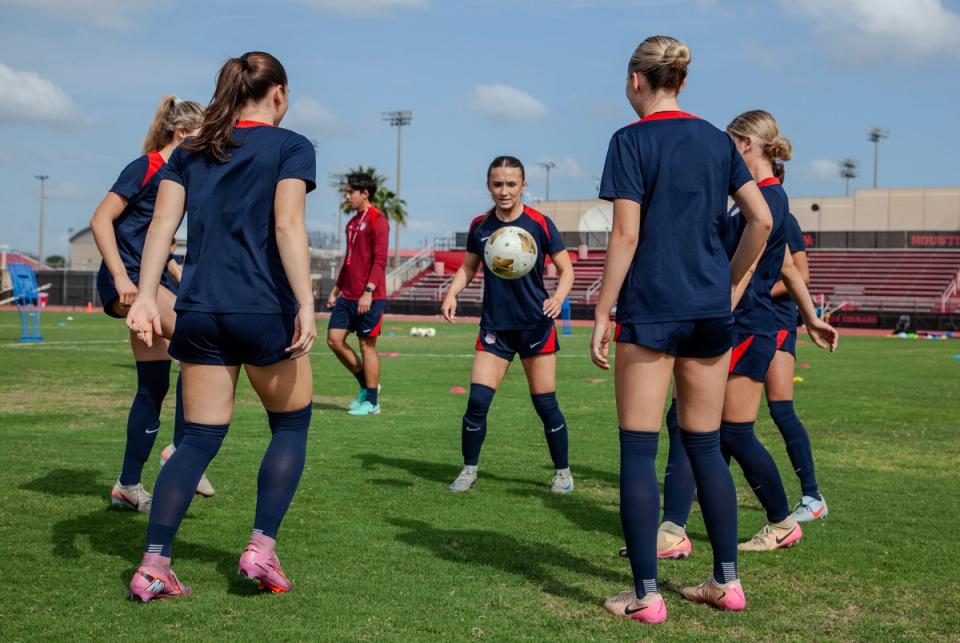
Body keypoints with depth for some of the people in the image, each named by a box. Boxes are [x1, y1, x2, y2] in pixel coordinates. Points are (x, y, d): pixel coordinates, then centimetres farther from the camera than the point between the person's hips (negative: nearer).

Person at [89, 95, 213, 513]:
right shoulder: (145, 168, -9)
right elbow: (101, 220, -15)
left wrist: (181, 276, 18)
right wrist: (120, 276, -22)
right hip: (127, 281, -9)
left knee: (154, 386, 6)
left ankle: (128, 485, 14)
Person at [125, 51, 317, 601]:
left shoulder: (190, 152, 14)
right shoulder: (290, 147, 0)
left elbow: (163, 224, 3)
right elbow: (288, 225, -13)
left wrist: (146, 297, -1)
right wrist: (306, 304, -17)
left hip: (200, 312, 5)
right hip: (264, 311, -4)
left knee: (200, 439, 9)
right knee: (291, 426, 14)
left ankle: (153, 566, 1)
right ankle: (262, 549, 6)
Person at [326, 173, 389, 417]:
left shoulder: (377, 220, -10)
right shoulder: (353, 222, 17)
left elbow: (380, 260, -16)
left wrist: (368, 291, -22)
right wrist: (336, 289, 21)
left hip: (369, 297, -8)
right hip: (348, 295, 9)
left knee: (367, 345, -3)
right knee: (334, 339, 4)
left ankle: (371, 401, 7)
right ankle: (366, 386, 18)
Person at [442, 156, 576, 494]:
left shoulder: (539, 223, -7)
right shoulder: (480, 226, 2)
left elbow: (566, 269, -3)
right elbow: (468, 267, 15)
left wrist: (558, 297, -22)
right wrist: (452, 293, -5)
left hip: (535, 325, -2)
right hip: (495, 326, 2)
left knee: (545, 403, 0)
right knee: (477, 400, -7)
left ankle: (563, 472, 18)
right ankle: (469, 469, 11)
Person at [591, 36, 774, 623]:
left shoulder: (632, 141, -6)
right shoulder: (717, 139, 10)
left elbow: (626, 235, -11)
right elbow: (762, 219, 7)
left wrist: (602, 314, -7)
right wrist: (732, 285, 15)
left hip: (650, 310, -5)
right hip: (711, 312, 5)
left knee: (639, 451, 1)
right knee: (706, 446, 14)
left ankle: (646, 595, 2)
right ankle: (727, 580, 17)